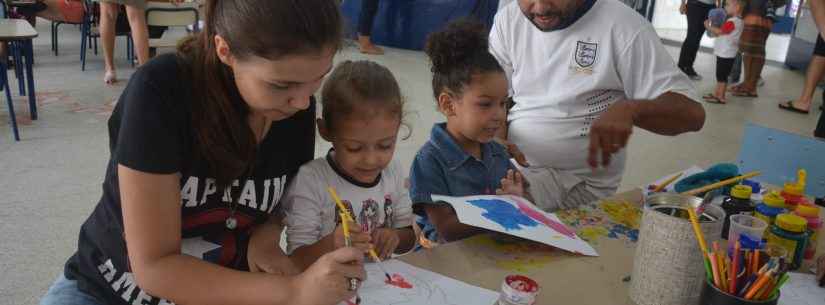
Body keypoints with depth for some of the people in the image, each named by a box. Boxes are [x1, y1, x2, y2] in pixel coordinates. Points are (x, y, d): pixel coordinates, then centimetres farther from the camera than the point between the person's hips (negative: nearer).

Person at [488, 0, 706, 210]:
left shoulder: (625, 25, -12)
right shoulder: (508, 21, 3)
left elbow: (692, 113, -15)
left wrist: (628, 109, -36)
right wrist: (498, 139, -19)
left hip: (579, 183, -5)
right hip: (514, 162, 5)